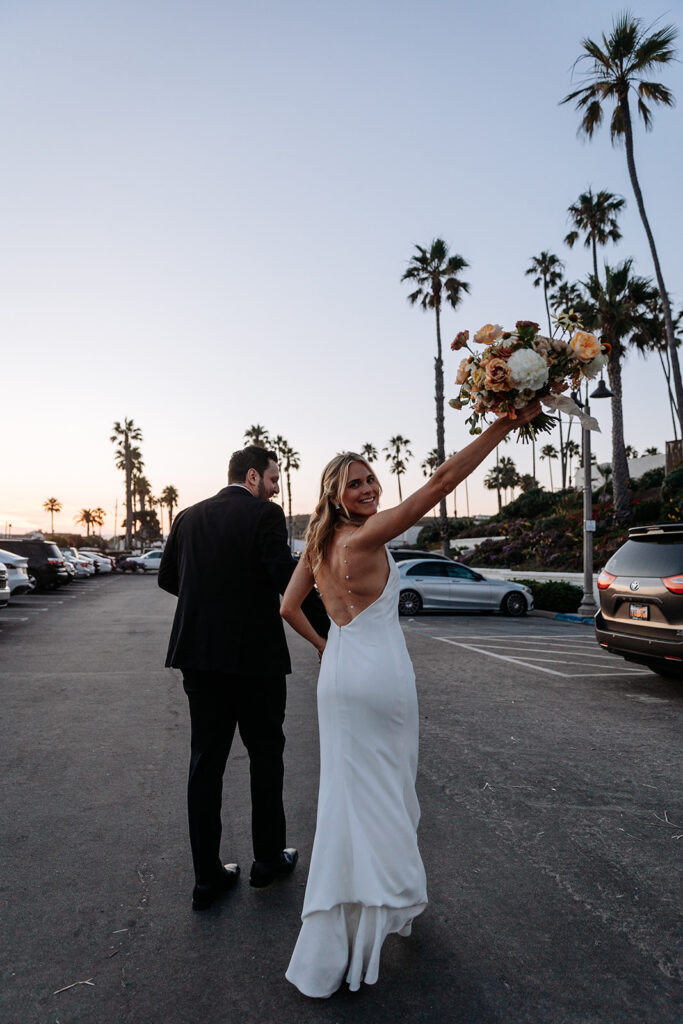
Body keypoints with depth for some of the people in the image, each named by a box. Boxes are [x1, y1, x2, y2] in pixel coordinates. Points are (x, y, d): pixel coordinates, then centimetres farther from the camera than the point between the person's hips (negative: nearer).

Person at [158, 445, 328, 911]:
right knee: (265, 754, 14)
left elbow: (167, 578, 12)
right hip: (255, 655, -5)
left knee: (206, 762, 12)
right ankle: (270, 858, 28)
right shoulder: (264, 515, -11)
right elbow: (287, 576, -21)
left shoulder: (189, 517, 6)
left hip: (199, 654, 5)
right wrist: (327, 629, -16)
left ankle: (207, 876, 20)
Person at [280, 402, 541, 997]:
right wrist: (506, 424, -23)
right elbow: (443, 481, -24)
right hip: (380, 675, -7)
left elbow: (288, 606, 6)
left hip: (340, 675, 7)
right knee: (382, 793, 11)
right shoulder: (366, 537, -19)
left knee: (354, 796, 19)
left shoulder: (319, 544, 4)